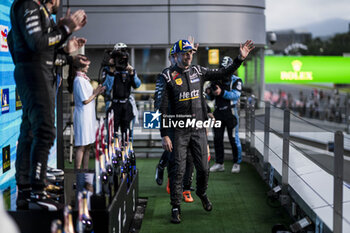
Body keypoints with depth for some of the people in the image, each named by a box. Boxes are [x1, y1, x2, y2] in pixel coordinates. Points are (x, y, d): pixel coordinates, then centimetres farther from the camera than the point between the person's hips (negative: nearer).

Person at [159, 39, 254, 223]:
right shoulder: (168, 77, -4)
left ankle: (201, 193, 36)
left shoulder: (198, 72, 7)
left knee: (203, 168, 6)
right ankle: (175, 208, 10)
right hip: (179, 131, -3)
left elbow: (224, 73, 12)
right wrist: (164, 135, -10)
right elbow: (163, 109, -5)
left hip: (199, 130, 3)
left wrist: (240, 58, -1)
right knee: (179, 170, -2)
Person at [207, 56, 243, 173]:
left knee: (233, 138, -2)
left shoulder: (236, 80, -1)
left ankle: (237, 163, 9)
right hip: (218, 112, 5)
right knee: (217, 138, 6)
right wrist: (209, 92, -8)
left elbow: (235, 95, -17)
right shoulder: (216, 79, 12)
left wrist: (221, 92, -29)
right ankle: (219, 163, 15)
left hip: (230, 112, -5)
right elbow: (211, 98, 15)